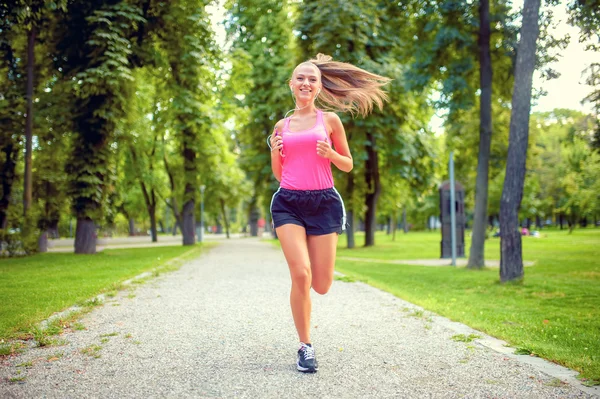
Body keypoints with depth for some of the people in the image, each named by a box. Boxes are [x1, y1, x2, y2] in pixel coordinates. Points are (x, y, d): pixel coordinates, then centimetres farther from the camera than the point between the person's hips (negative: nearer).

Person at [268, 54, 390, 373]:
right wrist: (275, 152, -2)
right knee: (301, 275, -17)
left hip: (323, 203, 0)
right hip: (288, 203, 1)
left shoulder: (330, 119, 7)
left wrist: (330, 153, -10)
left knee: (321, 286, -2)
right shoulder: (282, 126, 12)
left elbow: (348, 165, 10)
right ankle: (305, 347, 2)